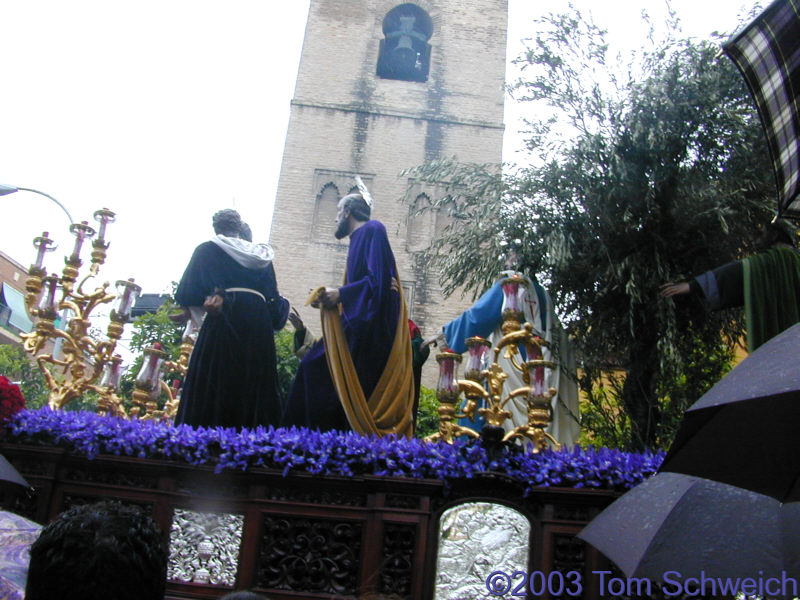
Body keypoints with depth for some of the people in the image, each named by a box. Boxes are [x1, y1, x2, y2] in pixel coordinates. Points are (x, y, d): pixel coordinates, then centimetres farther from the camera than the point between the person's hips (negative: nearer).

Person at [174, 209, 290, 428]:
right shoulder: (262, 255, 20)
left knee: (215, 386, -5)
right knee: (254, 386, 4)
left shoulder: (207, 250, 11)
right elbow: (274, 299, 17)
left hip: (223, 323, -3)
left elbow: (187, 295, 8)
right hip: (259, 326, 4)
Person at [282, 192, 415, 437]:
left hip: (370, 328, -9)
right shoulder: (358, 239, 23)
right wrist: (334, 297, 8)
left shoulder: (372, 230, -5)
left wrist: (341, 294, -10)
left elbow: (379, 280, -17)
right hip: (357, 324, 9)